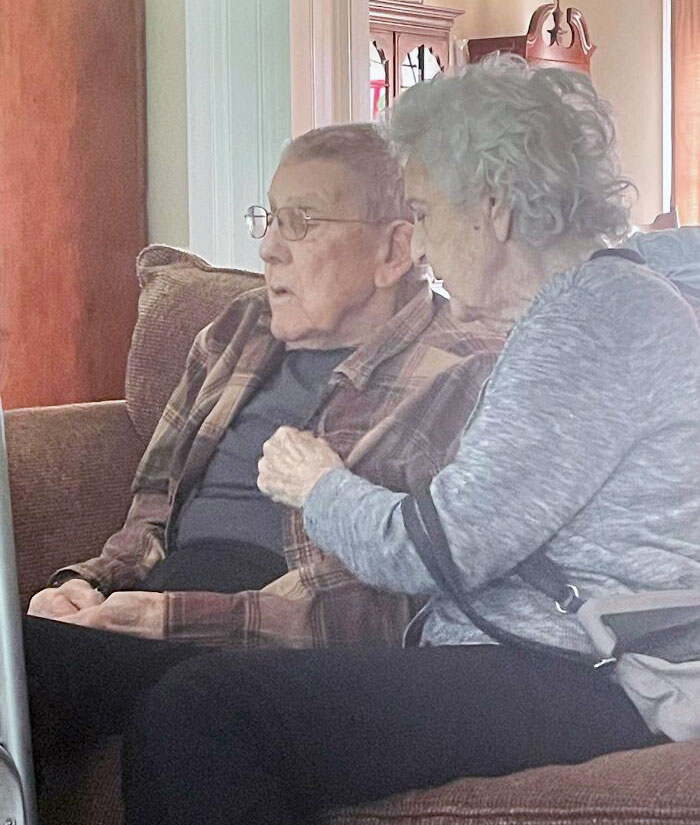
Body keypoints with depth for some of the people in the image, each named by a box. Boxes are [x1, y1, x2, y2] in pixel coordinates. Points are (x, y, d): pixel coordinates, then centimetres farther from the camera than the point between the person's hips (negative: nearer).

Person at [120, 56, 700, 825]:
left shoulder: (604, 313, -13)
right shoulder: (571, 312, 22)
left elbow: (439, 549, -16)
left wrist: (318, 486, 2)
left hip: (573, 686, -10)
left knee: (195, 714, -22)